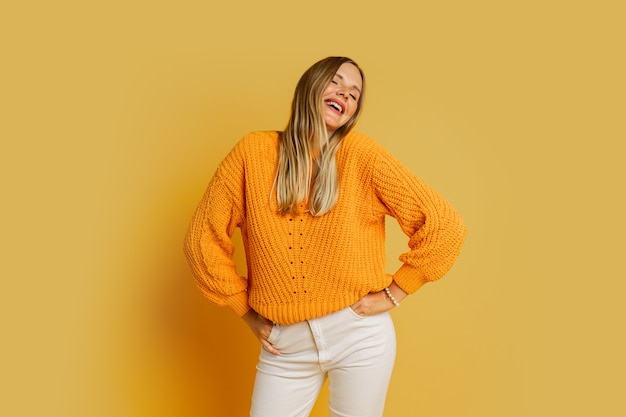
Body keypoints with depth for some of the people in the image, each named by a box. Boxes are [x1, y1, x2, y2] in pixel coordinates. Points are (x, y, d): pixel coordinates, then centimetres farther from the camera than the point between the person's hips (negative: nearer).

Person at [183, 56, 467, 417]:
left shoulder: (361, 154, -8)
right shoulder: (254, 151, -4)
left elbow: (445, 225, -6)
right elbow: (203, 238, 1)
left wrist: (394, 294, -6)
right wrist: (246, 310, 2)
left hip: (360, 335, -1)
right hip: (284, 344, 1)